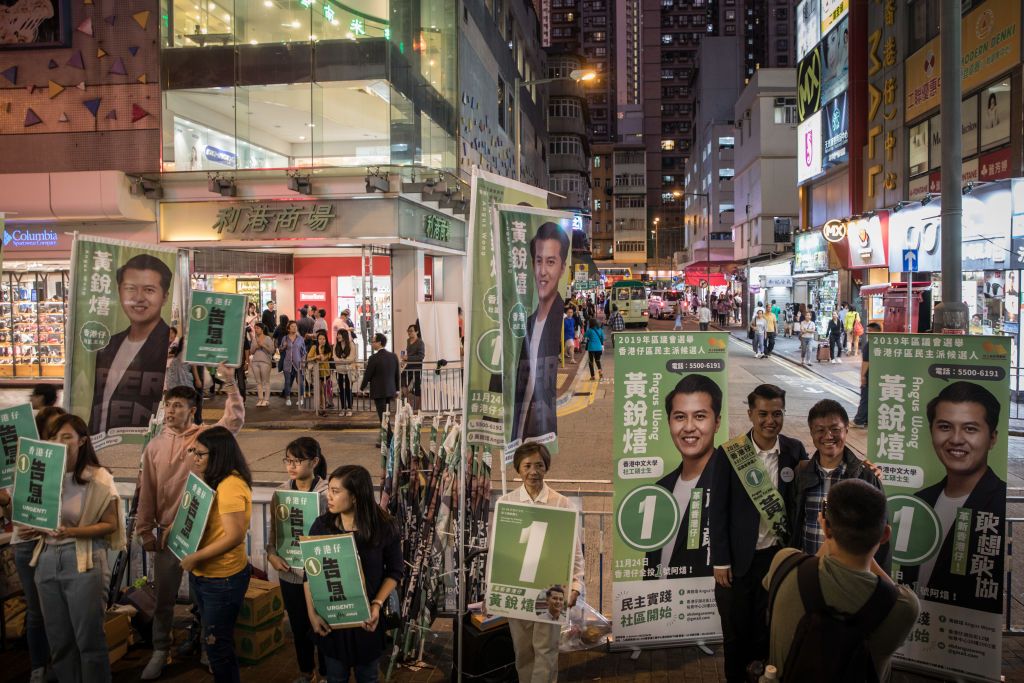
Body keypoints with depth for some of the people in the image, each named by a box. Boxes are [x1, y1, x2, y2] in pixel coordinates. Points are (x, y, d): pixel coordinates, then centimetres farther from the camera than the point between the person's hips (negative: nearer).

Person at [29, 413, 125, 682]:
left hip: (84, 562, -5)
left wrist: (73, 532, -21)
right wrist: (32, 530, -1)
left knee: (88, 639, 0)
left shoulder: (99, 479, -9)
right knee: (58, 639, 13)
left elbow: (110, 524, -8)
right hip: (47, 560, 5)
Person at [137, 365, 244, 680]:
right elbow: (146, 493, 7)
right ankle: (160, 651, 27)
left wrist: (230, 383, -23)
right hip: (167, 532, 2)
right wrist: (145, 532, 5)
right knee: (164, 596, 11)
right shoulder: (155, 445, 5)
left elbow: (235, 419, -20)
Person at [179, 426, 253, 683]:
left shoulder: (231, 485, -24)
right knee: (214, 640, 22)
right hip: (202, 576, 10)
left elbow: (235, 536, -29)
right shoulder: (211, 481, 7)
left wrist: (195, 557, -23)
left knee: (217, 644, 5)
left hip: (223, 579, -10)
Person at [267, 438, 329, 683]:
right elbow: (274, 529, 7)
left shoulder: (327, 493, -16)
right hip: (290, 573, 4)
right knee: (298, 626, 20)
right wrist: (271, 554, -9)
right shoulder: (282, 491, -2)